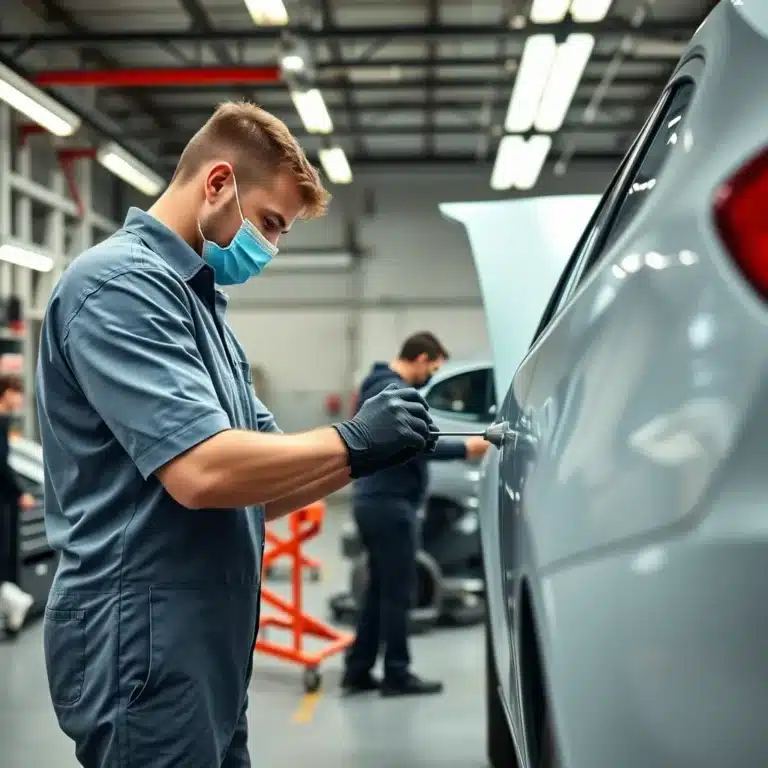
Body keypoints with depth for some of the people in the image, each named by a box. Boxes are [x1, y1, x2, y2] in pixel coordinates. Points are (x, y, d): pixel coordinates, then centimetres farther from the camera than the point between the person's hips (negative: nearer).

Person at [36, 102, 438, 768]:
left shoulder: (194, 297, 18)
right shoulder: (121, 284, -13)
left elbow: (257, 488, 15)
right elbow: (201, 471, -25)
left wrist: (370, 449, 0)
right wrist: (354, 442, -14)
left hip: (203, 647, 10)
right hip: (147, 643, -10)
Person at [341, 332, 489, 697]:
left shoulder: (380, 386, 17)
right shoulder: (393, 391, -15)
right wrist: (463, 448, -18)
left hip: (377, 500, 10)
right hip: (389, 502, -10)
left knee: (379, 588, 14)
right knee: (396, 591, -3)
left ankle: (358, 670, 17)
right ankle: (397, 675, 3)